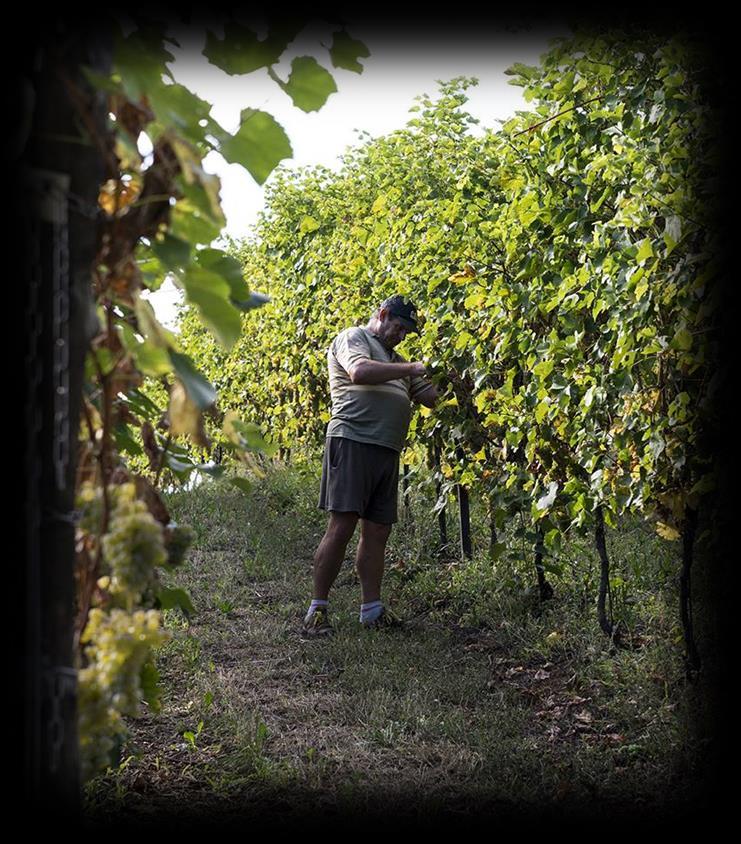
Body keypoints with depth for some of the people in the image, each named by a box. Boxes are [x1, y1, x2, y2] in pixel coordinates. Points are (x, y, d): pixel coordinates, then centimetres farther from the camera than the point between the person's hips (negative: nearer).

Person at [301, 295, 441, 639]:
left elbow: (427, 397, 26)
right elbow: (360, 371, -18)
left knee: (377, 531, 7)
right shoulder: (352, 338, 4)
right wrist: (410, 369, -12)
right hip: (353, 441, -8)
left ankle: (372, 610, 11)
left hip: (386, 452, 8)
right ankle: (318, 609, -6)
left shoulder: (395, 359, 28)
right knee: (342, 526, -12)